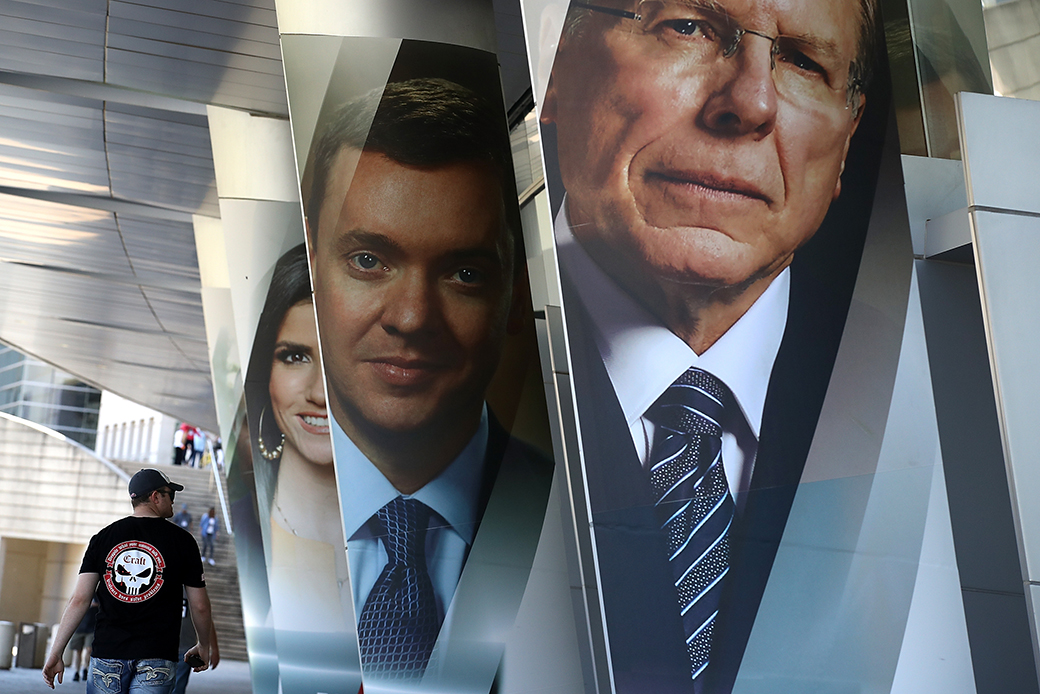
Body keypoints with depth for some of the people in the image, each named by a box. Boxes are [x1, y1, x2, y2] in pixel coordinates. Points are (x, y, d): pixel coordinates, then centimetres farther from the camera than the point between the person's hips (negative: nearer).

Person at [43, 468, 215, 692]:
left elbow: (79, 600, 0)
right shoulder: (182, 540, 1)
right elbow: (200, 606, 5)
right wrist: (204, 646, 22)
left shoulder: (102, 538, 6)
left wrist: (55, 653, 6)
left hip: (107, 651, 2)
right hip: (156, 656, -2)